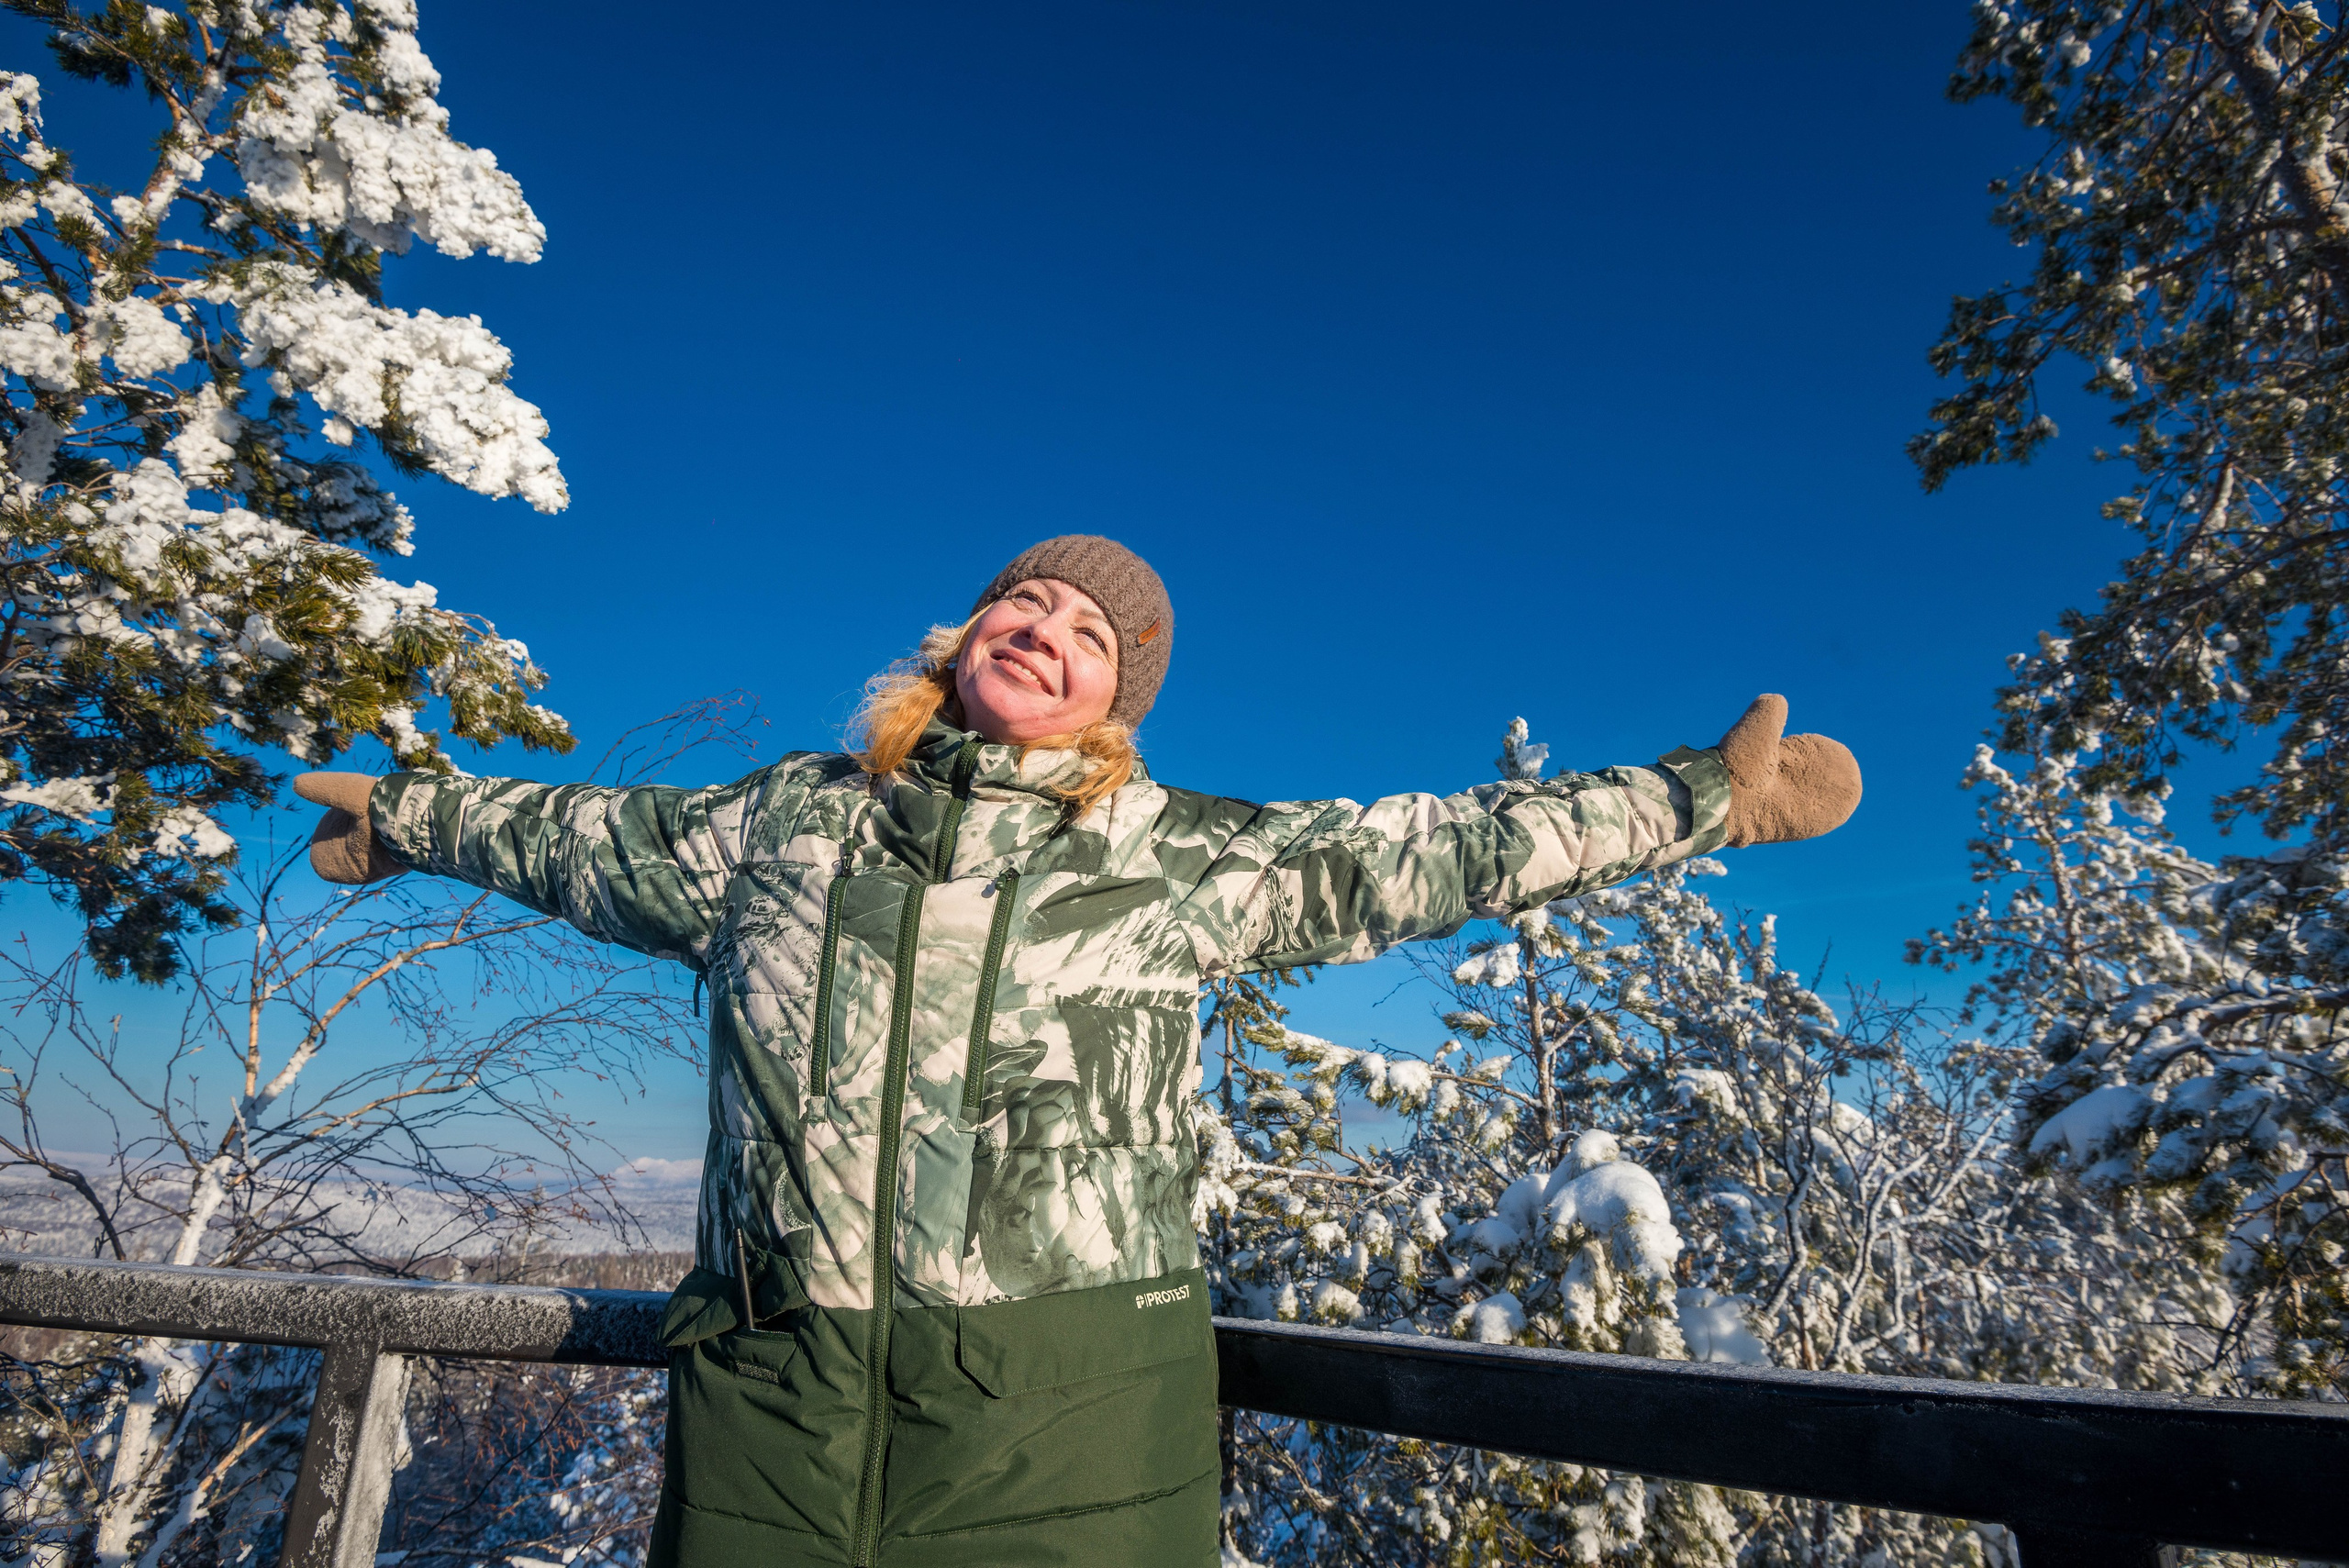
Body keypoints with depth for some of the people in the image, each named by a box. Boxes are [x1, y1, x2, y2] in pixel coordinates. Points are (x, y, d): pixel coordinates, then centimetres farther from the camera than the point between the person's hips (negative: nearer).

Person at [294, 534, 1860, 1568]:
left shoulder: (1186, 854, 3)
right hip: (775, 1391, 3)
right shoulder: (788, 815, 12)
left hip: (1063, 1400, -2)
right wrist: (415, 815, 40)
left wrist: (1705, 796, 3)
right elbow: (598, 840, 28)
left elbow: (1432, 852, 3)